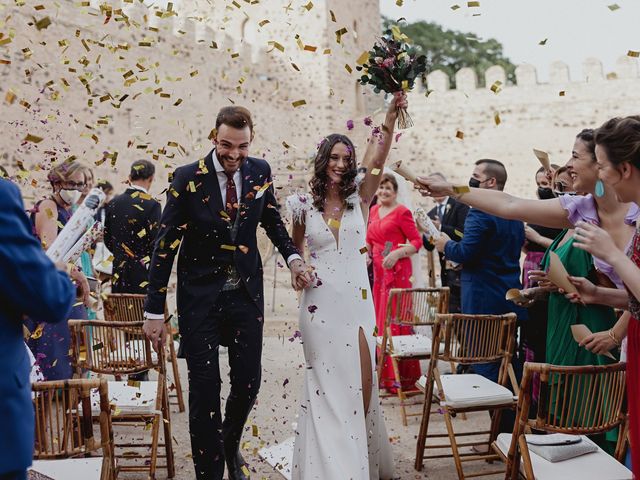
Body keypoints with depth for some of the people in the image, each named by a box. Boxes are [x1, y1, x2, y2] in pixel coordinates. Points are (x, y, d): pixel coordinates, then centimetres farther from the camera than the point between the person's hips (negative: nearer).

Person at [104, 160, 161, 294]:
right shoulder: (151, 205, -14)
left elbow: (107, 239, 12)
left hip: (119, 274, 6)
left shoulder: (112, 204, 5)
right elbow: (157, 243, -13)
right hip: (144, 274, -6)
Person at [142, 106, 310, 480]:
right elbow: (166, 244, -9)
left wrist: (293, 257, -5)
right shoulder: (188, 178, -12)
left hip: (246, 294, 3)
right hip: (200, 295, -3)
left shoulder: (260, 172, -1)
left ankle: (230, 444, 38)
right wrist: (155, 311, -11)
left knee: (248, 381, 7)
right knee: (205, 386, 0)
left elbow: (272, 220, 15)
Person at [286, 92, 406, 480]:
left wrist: (391, 120, -29)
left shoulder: (359, 198, 3)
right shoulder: (305, 205, 2)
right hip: (320, 302, -1)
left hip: (357, 299, 1)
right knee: (328, 382, 4)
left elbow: (377, 162, -15)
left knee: (362, 380, 4)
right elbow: (297, 251, 18)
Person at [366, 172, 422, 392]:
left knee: (395, 320, -8)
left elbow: (417, 241, -8)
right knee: (379, 320, 8)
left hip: (397, 271, -7)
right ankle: (385, 373, 17)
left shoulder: (401, 212, -5)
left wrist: (397, 253, -20)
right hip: (378, 271, 7)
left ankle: (400, 376, -3)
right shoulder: (374, 211, 15)